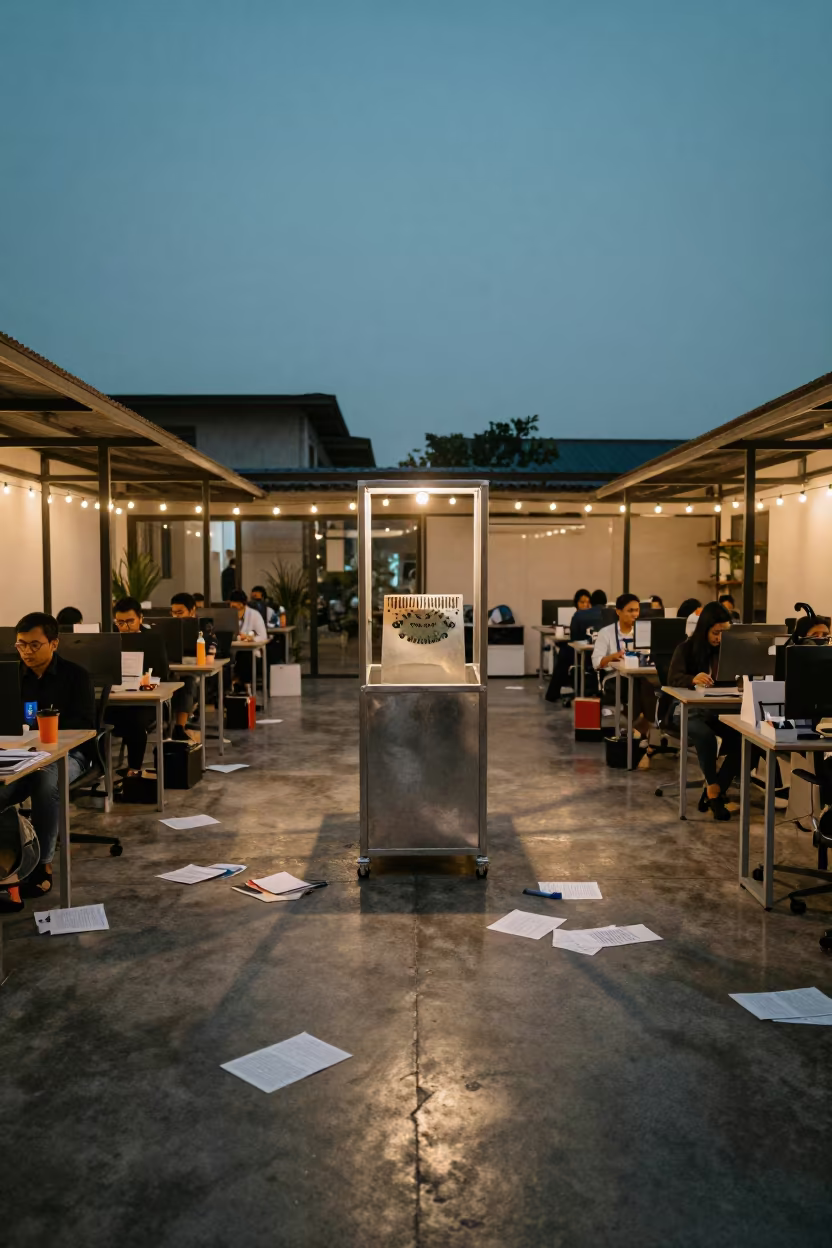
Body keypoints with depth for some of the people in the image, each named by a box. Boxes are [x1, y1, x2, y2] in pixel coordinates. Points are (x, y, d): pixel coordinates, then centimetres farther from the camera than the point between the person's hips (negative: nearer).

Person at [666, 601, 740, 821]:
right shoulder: (686, 648, -4)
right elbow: (674, 678, -19)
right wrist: (693, 679, -41)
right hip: (690, 709, -3)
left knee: (743, 736, -27)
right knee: (705, 736, -36)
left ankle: (714, 790, -13)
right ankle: (713, 790, -16)